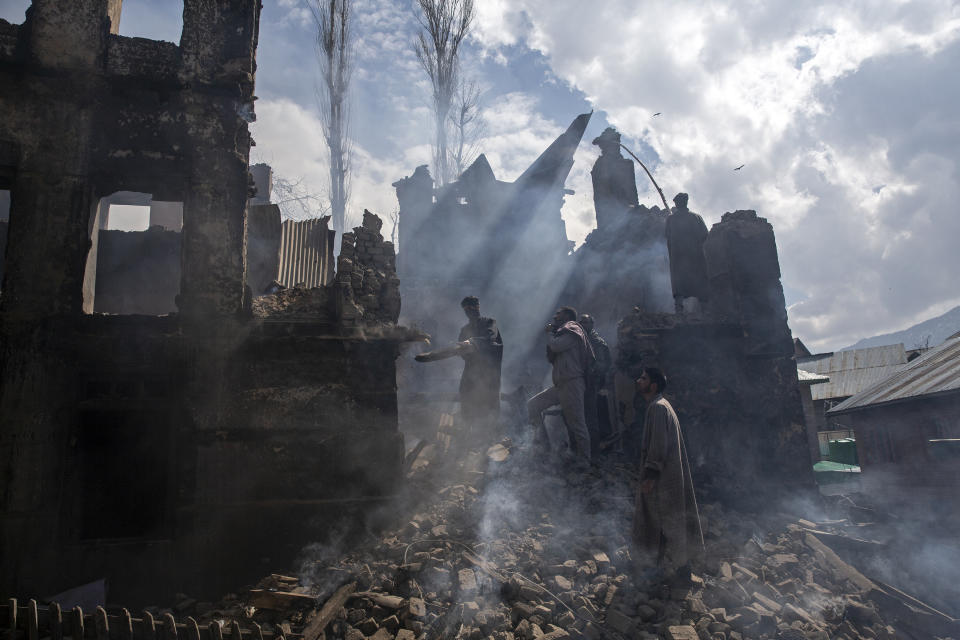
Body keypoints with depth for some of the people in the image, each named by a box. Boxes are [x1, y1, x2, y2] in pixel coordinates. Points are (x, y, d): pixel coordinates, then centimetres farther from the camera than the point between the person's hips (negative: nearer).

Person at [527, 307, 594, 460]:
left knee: (577, 425, -5)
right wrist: (551, 334, 12)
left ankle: (584, 461, 2)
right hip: (560, 385, 10)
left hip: (572, 384, -10)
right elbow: (551, 358, 19)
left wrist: (550, 333, 1)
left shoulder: (573, 331, -5)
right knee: (532, 404, 6)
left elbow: (555, 346, -20)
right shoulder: (562, 334, 23)